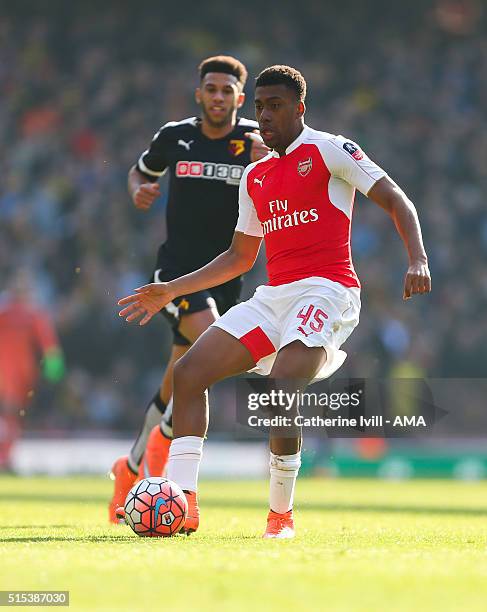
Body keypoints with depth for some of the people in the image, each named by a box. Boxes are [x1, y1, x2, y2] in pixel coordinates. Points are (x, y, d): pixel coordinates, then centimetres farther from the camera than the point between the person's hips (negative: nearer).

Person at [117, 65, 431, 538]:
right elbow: (240, 257, 29)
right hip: (273, 297, 7)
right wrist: (171, 291, 23)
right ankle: (183, 506, -10)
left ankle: (281, 514, -10)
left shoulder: (328, 151, 0)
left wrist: (418, 260, -22)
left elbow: (395, 201, -5)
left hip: (325, 290, -7)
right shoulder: (255, 176, 20)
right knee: (188, 371, -7)